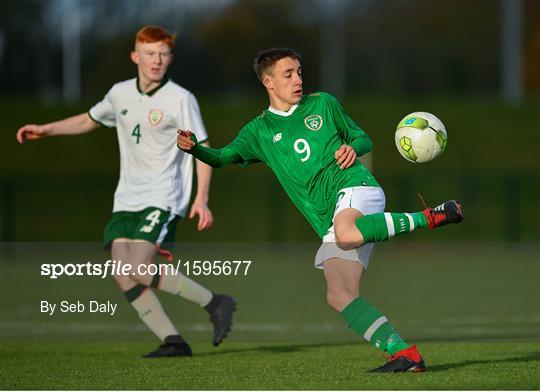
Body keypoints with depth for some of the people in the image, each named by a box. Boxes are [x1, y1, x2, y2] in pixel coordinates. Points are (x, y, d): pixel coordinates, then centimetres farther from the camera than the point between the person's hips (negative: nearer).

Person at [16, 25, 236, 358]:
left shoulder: (180, 99, -8)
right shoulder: (121, 94, 9)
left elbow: (202, 149, -7)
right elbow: (88, 121, 28)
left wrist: (201, 199, -17)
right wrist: (45, 130, 17)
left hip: (163, 200, -6)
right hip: (127, 200, 6)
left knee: (138, 269, -22)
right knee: (123, 275, -10)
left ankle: (215, 303, -8)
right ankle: (173, 342, -5)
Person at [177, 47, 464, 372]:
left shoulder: (323, 104, 14)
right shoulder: (259, 131, 18)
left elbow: (364, 140, 20)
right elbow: (222, 158, 10)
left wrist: (353, 147, -3)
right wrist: (194, 148, -11)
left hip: (355, 187, -4)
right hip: (333, 220, 4)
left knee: (346, 233, -41)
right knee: (339, 296, -14)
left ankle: (430, 217, -30)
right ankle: (405, 355, -15)